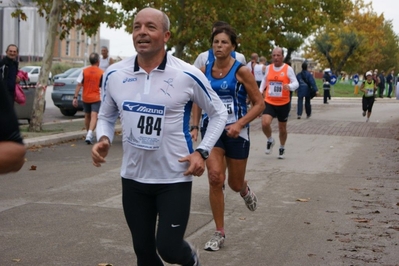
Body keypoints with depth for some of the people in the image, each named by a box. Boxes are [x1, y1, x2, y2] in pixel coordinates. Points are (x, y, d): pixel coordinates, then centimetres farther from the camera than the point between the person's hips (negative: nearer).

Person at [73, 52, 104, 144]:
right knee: (94, 116, -9)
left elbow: (79, 85, -5)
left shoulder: (84, 71, -1)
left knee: (87, 116, 19)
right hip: (96, 98, -3)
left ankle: (88, 134, 31)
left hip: (85, 98, 3)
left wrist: (75, 97, -3)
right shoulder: (101, 73, -7)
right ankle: (89, 134, -28)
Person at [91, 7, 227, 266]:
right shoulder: (114, 74, -2)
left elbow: (219, 113, 1)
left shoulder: (187, 75, -12)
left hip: (175, 178, -4)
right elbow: (106, 116, 12)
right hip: (133, 177, 4)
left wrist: (202, 152, -10)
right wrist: (103, 140, -9)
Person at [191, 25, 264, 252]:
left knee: (235, 184, 9)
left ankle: (245, 190, 51)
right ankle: (219, 234, -1)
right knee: (215, 178, -14)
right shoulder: (204, 71, 0)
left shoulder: (241, 71, -10)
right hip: (212, 128, 2)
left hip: (236, 131, -2)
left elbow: (259, 104, -9)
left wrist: (239, 124, -20)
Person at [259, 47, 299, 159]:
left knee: (282, 128, 11)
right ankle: (270, 140, 12)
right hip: (269, 102, 2)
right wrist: (260, 91, 12)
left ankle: (282, 148, 36)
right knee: (265, 124, -19)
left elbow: (296, 83, -13)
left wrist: (290, 86, -34)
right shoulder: (268, 68, 4)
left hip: (283, 104, -2)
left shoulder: (288, 69, -8)